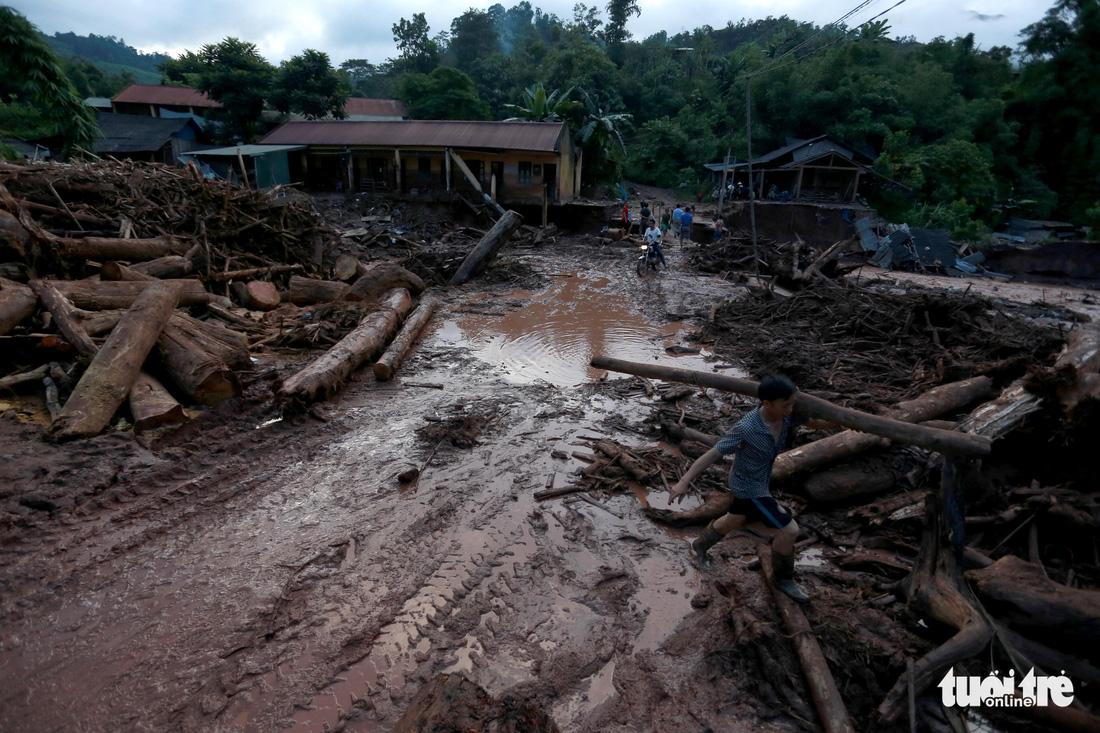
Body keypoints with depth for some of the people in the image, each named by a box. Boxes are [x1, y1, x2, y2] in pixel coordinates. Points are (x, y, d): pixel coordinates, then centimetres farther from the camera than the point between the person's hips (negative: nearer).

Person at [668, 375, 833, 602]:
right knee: (789, 530, -6)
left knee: (735, 519, 29)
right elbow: (712, 454, -31)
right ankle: (782, 578, 22)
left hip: (762, 479, 8)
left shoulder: (787, 414, -17)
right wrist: (684, 482, -35)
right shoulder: (746, 429, -36)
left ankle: (700, 545, 55)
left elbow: (815, 422, 2)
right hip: (749, 486, -8)